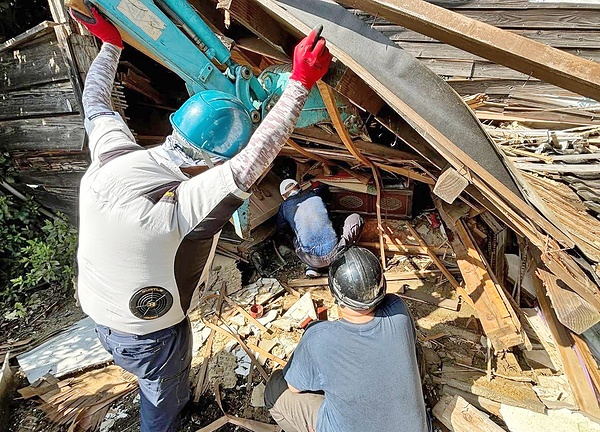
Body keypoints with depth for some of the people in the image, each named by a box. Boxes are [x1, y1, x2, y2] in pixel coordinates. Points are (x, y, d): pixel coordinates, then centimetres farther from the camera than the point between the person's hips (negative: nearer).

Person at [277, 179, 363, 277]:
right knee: (355, 217, 18)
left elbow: (280, 229, 27)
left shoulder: (284, 206, 9)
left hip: (312, 260, 1)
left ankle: (311, 268, 12)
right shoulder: (315, 195, 13)